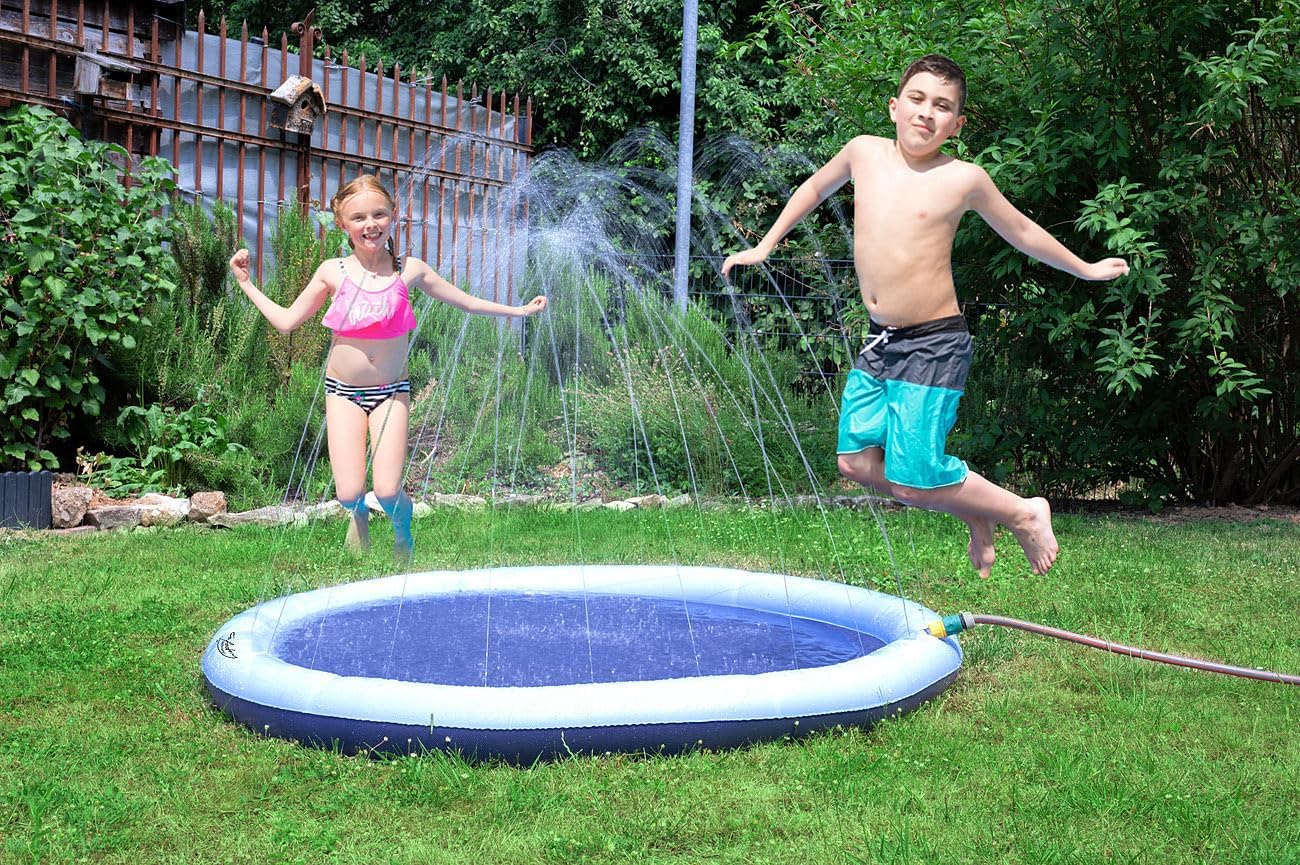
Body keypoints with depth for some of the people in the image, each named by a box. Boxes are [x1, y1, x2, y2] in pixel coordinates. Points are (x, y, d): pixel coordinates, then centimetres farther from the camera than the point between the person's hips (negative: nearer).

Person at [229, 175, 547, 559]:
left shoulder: (409, 270, -5)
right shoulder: (333, 272, -5)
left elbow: (468, 302, 7)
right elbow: (286, 321, 5)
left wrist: (520, 310, 9)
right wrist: (245, 282, 6)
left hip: (391, 390, 0)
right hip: (344, 390, 0)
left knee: (387, 492, -13)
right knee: (349, 494, -10)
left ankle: (402, 530, 25)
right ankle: (358, 518, 30)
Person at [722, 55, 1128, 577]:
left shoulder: (963, 179, -7)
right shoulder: (865, 152, 4)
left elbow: (1021, 232, 9)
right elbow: (816, 187, 24)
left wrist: (1085, 269, 20)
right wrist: (764, 246, 26)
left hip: (933, 344, -6)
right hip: (879, 343, 6)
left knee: (910, 480, -10)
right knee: (857, 461, 3)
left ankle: (1023, 514, 12)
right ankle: (973, 514, 20)